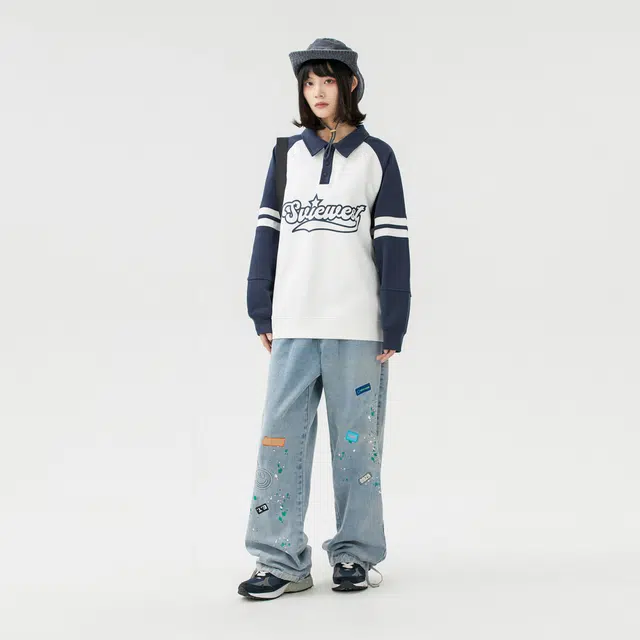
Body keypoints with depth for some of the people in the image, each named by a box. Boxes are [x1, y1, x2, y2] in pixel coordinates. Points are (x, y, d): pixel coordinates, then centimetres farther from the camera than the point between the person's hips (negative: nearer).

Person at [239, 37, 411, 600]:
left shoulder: (377, 156, 4)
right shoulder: (286, 154, 10)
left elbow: (393, 244, 0)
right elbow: (268, 233, 10)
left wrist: (393, 327, -4)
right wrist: (262, 314, 5)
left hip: (358, 327, -2)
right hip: (293, 325, 2)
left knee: (356, 442, 5)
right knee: (281, 438, -1)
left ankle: (356, 554, 19)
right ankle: (282, 560, 7)